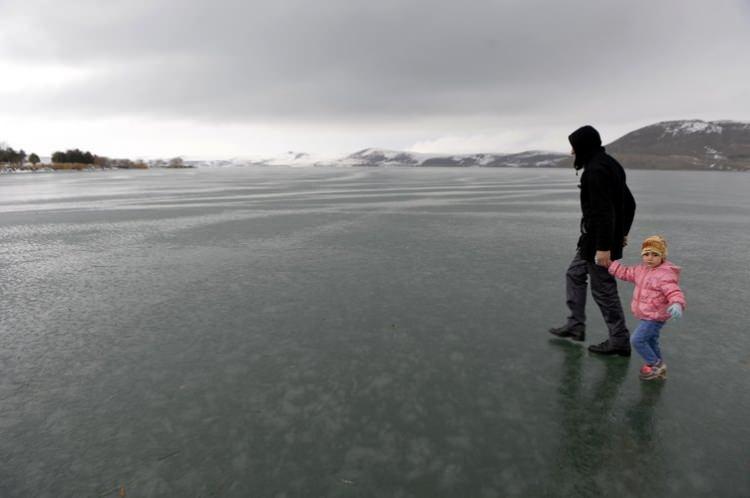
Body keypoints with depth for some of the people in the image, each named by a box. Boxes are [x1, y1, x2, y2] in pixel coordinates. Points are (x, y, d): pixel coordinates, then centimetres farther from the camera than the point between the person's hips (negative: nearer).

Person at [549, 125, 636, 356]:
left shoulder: (595, 170, -21)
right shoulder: (610, 164, 12)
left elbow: (603, 211, -26)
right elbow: (629, 202, 17)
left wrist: (603, 247, -26)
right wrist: (622, 232, 23)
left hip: (598, 240, -11)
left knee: (604, 289, 0)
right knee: (575, 274, 19)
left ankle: (619, 341, 13)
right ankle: (575, 325, 26)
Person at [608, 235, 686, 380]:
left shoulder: (665, 275, -24)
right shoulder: (642, 270, 3)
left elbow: (674, 292, -32)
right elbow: (626, 273, 14)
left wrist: (677, 304, -52)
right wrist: (609, 264, 9)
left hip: (654, 318, -9)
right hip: (647, 317, 10)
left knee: (637, 340, -11)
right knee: (650, 341, 22)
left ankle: (655, 364, 6)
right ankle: (658, 368, 39)